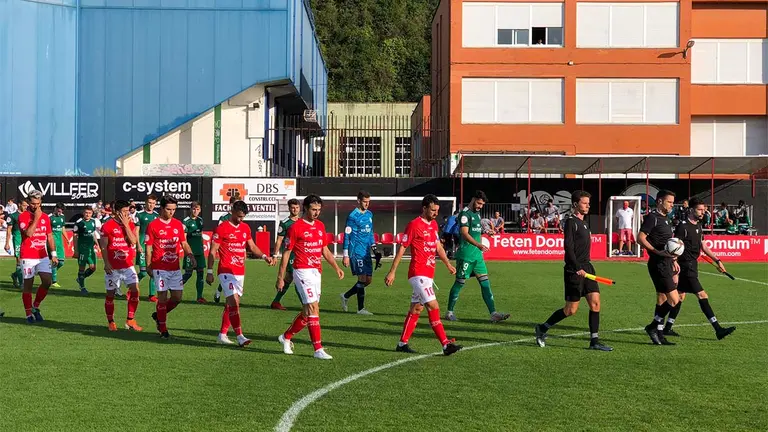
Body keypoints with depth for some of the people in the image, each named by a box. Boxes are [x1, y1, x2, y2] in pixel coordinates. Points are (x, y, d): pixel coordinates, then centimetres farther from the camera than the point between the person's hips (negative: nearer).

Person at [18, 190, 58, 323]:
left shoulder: (45, 217, 9)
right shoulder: (23, 216, -7)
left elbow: (49, 236, 15)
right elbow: (28, 233, -22)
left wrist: (53, 254, 10)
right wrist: (36, 218, -19)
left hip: (42, 256, 4)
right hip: (28, 257, -4)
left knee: (47, 281, -7)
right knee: (28, 285, 1)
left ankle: (36, 307, 13)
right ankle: (28, 314, 11)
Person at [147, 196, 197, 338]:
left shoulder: (178, 224, 8)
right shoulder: (153, 225, -5)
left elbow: (184, 243, 14)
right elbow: (148, 247, -3)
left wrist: (191, 256, -4)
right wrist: (149, 267, -6)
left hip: (175, 267, 5)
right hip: (160, 267, -5)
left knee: (177, 297, 4)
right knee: (162, 297, -3)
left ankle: (158, 315, 29)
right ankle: (163, 329, 8)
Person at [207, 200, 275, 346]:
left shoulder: (246, 228, 11)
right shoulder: (222, 229, -7)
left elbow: (252, 247, 19)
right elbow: (213, 251, -5)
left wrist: (264, 256, 2)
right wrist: (209, 272, -7)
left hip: (240, 272, 7)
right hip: (226, 272, -7)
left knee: (230, 304, 11)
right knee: (234, 302, -15)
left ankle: (222, 334, 21)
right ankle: (240, 336, -18)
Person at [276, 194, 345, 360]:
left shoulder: (320, 226, 12)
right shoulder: (295, 227, -7)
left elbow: (325, 250, 20)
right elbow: (286, 253, -4)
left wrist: (336, 267, 7)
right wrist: (280, 277, -4)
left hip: (316, 272, 7)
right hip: (303, 271, -7)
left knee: (307, 312, 12)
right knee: (313, 308, -13)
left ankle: (286, 337, 31)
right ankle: (318, 349, -12)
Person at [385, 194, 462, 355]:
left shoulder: (434, 224, 14)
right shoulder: (414, 225, -11)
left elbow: (438, 246, 26)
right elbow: (402, 249, -9)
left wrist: (448, 264, 18)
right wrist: (392, 272, -9)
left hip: (428, 274, 9)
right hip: (418, 274, -9)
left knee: (416, 308, 11)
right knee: (433, 306, -13)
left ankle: (402, 343, 19)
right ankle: (446, 345, -15)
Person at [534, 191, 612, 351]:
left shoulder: (582, 223, 18)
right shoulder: (571, 222, -9)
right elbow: (568, 246, -17)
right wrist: (577, 268, -22)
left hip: (586, 268, 9)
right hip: (574, 271, -9)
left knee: (595, 303, -1)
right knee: (571, 309, -4)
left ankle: (594, 342, 2)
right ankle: (542, 328, 13)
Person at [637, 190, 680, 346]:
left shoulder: (665, 219, 18)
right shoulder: (652, 217, -10)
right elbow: (640, 238, -18)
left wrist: (673, 261, 24)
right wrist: (658, 252, -25)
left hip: (666, 264, 10)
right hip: (658, 264, -10)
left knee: (662, 300, 12)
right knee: (674, 299, -12)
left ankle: (658, 334, 17)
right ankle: (653, 326, 0)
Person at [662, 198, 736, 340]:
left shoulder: (698, 227, 13)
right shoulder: (683, 226, -14)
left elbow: (703, 247, 22)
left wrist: (717, 260, 15)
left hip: (693, 266, 10)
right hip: (686, 267, -10)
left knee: (680, 296, 13)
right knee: (702, 296, -12)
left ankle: (667, 328, 21)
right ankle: (718, 329, -13)